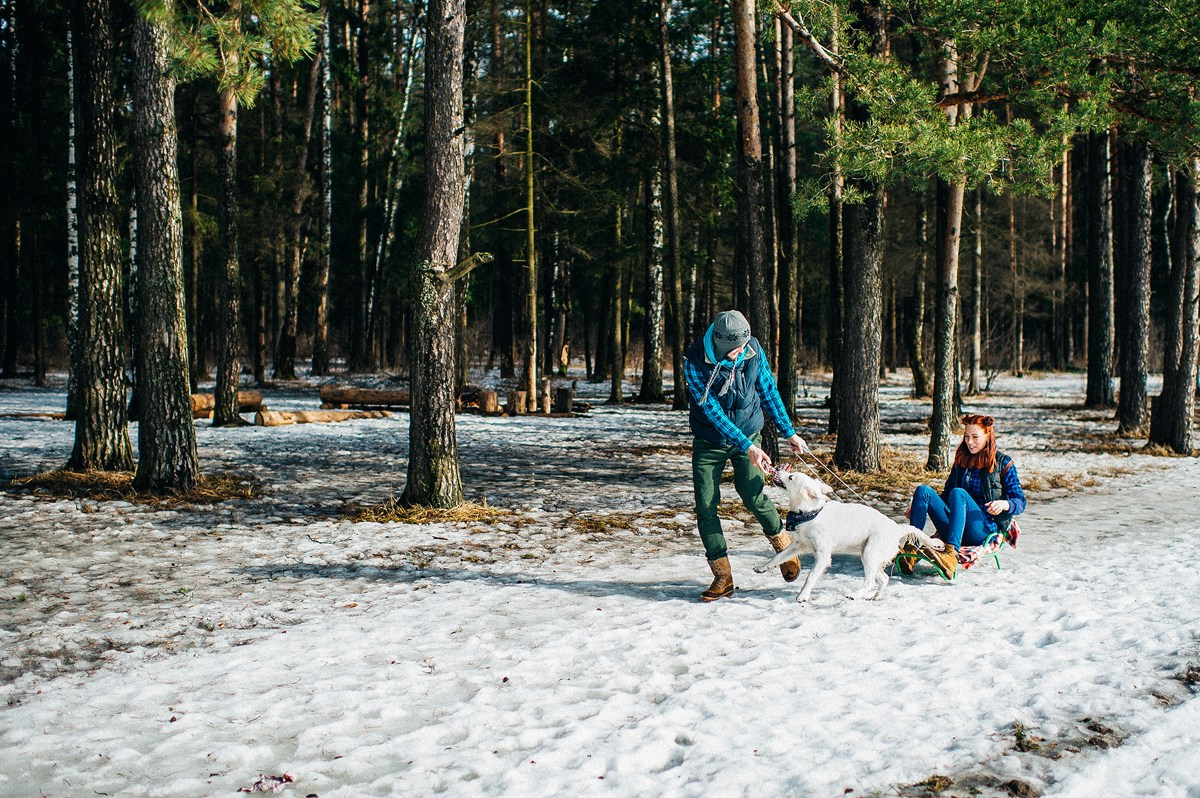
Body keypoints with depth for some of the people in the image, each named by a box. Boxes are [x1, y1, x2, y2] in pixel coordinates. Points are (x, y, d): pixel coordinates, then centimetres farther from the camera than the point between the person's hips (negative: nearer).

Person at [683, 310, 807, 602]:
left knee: (754, 496, -14)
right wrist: (746, 447, -30)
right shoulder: (694, 360, -23)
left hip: (748, 434, 1)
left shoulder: (753, 350, -13)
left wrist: (789, 432, 6)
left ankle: (785, 547, 15)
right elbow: (712, 411, -25)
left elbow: (768, 391, 2)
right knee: (705, 507, -6)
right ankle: (722, 578, 4)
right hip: (709, 442, -1)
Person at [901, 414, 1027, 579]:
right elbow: (946, 494, 23)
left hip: (986, 530, -5)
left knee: (958, 493, -32)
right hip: (954, 530, 5)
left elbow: (1021, 502, -1)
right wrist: (918, 506, 6)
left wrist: (1005, 504, -24)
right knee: (923, 490, -15)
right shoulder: (961, 460, 19)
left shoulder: (1003, 463, 5)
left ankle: (951, 555, -55)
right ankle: (911, 551, -36)